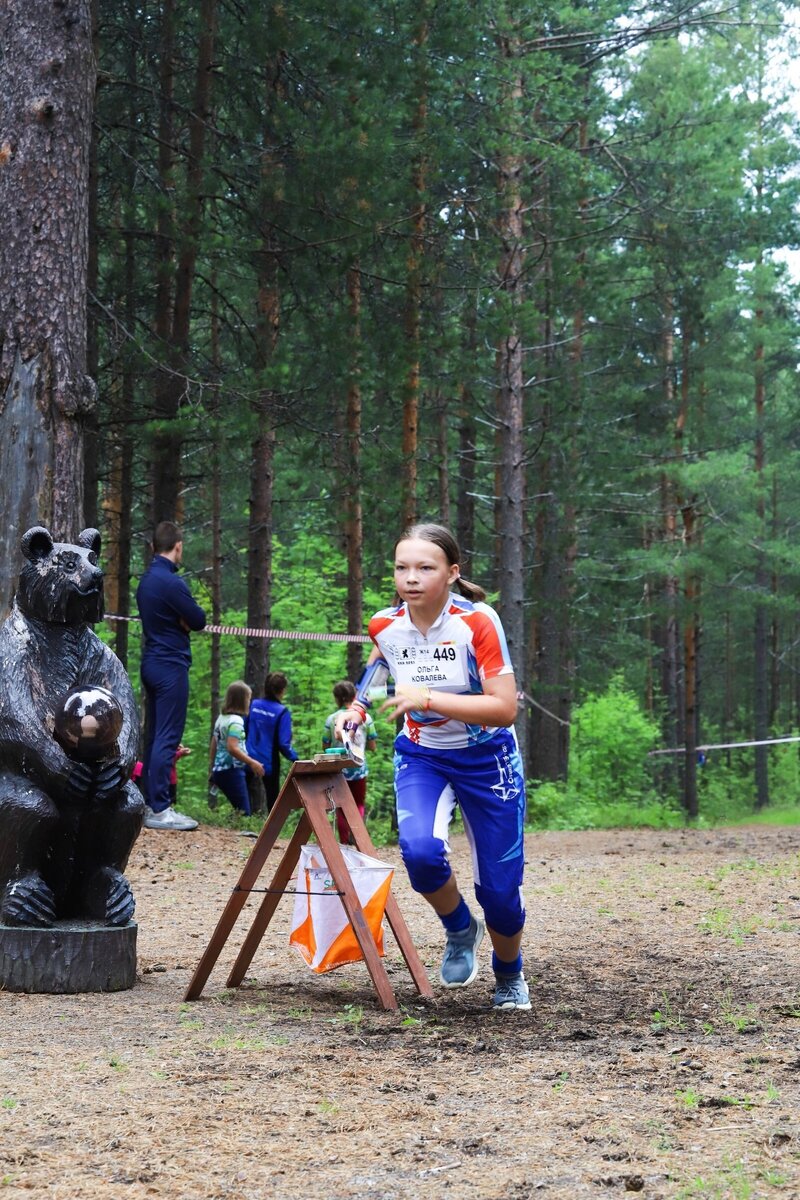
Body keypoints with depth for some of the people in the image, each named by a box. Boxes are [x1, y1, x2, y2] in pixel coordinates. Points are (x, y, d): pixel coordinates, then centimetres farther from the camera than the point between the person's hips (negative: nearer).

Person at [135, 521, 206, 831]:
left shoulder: (146, 580, 13)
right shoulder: (171, 582, -17)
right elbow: (199, 620, -13)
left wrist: (180, 620, -2)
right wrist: (185, 619, 5)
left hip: (152, 663, 10)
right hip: (171, 666, -10)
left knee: (154, 736, 12)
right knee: (167, 738, -9)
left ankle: (149, 804, 15)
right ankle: (160, 810, -10)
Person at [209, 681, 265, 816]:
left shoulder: (221, 718, 13)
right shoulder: (236, 720, -13)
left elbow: (214, 745, 19)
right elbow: (232, 748, -23)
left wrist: (211, 769, 27)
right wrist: (252, 763, -20)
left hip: (220, 769, 9)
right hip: (232, 771, -9)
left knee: (239, 811, 12)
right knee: (244, 813, -11)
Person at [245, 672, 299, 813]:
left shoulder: (253, 705, -2)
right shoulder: (282, 712, -15)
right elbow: (284, 743, -18)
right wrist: (295, 759, -5)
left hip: (249, 761, 4)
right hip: (269, 763, -4)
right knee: (272, 800, 12)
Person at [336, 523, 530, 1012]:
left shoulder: (477, 622, -23)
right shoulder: (385, 625, -10)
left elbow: (504, 709, -28)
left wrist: (428, 699, -36)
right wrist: (358, 707, 0)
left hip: (486, 759, -2)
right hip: (421, 755, 2)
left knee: (500, 889, -1)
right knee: (420, 850, -28)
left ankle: (510, 978, 33)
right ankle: (460, 930, 4)